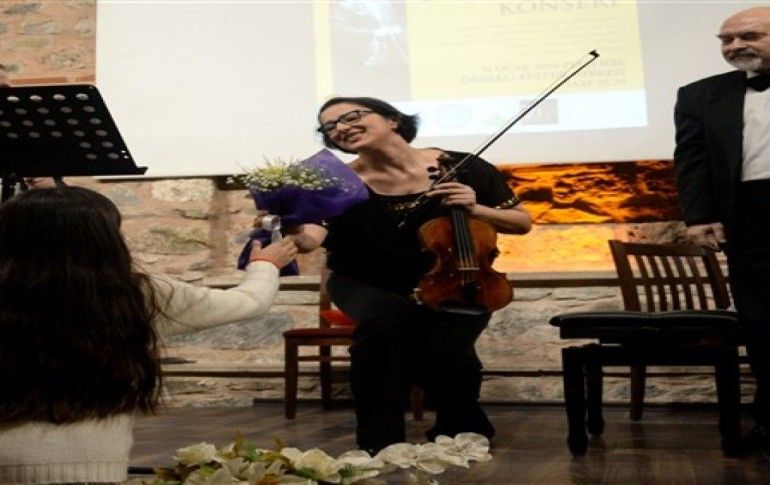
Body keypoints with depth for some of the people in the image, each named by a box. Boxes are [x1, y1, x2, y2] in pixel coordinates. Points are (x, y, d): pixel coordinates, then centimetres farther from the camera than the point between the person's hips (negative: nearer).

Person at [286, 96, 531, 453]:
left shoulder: (460, 168, -13)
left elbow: (522, 223, -4)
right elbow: (310, 239, -30)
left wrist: (475, 209, -22)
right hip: (368, 284, 0)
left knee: (443, 348, -29)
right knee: (384, 320, -34)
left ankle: (462, 429, 6)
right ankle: (379, 442, -15)